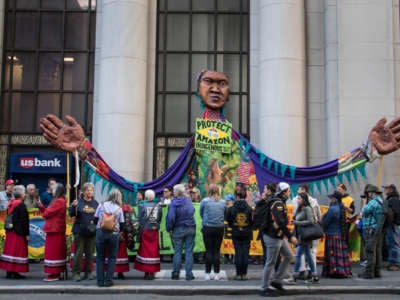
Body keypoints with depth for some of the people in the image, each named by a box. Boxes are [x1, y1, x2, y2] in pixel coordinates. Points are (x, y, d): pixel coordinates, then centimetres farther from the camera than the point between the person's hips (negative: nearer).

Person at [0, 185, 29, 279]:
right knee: (18, 251, -2)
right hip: (19, 232, -8)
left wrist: (8, 230, 20)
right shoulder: (21, 205, -16)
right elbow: (24, 221, -17)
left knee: (10, 250, 12)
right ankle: (15, 272, 0)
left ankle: (9, 272, 18)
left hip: (10, 231, 8)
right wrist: (27, 234, -14)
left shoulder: (10, 203, 8)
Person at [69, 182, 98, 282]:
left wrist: (95, 221, -4)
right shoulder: (78, 201, 0)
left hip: (92, 232, 4)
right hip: (80, 231, -3)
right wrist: (73, 206, -24)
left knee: (90, 253, 8)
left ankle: (88, 272, 17)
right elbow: (71, 214, -7)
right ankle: (76, 273, 1)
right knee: (78, 252, -5)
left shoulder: (95, 203, 10)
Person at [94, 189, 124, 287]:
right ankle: (108, 280, 6)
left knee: (100, 257, 10)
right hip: (113, 234, -1)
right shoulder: (119, 208, 1)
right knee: (112, 257, 10)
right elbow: (121, 224, 2)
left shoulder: (101, 205, 2)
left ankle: (100, 280, 11)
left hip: (100, 233, 1)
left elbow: (95, 220, 7)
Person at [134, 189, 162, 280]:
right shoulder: (158, 206, 0)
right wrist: (156, 226, 12)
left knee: (145, 250, 6)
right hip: (155, 231, 2)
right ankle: (153, 272, 11)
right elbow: (160, 219, 2)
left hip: (145, 231, -2)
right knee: (154, 250, 8)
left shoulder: (142, 206, -8)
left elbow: (140, 220, -6)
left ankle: (147, 272, 6)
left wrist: (140, 231, 0)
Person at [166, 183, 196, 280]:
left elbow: (171, 217, -16)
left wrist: (169, 228, -5)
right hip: (191, 229, 3)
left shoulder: (174, 203, -12)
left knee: (177, 251, 7)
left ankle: (175, 274, 13)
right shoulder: (189, 201, 1)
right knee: (189, 251, 5)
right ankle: (189, 274, 6)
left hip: (179, 229, -2)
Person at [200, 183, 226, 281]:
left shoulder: (204, 201, -6)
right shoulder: (223, 202, -1)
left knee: (209, 251, 5)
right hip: (219, 228, 2)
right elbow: (224, 215, 6)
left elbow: (201, 214, 4)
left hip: (207, 229, -1)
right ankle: (216, 273, 10)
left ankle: (208, 273, 7)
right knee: (217, 251, 7)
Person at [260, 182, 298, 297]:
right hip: (273, 237, -10)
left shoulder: (280, 202, 13)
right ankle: (265, 288, 10)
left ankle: (276, 280, 21)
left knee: (289, 256, 15)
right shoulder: (277, 203, -20)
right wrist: (291, 236, -29)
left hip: (279, 237, 10)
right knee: (271, 263, -1)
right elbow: (280, 222, -30)